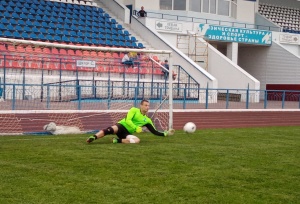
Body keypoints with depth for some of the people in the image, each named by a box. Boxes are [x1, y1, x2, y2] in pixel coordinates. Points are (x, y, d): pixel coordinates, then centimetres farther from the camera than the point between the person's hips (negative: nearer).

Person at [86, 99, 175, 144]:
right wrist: (136, 128, -22)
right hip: (121, 126, -4)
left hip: (127, 132, 4)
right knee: (110, 130, -39)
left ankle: (118, 140, -28)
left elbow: (155, 132, 16)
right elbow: (127, 120, -12)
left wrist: (166, 133, 7)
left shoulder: (147, 120, 15)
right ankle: (93, 137, -41)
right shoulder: (134, 110, 2)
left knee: (137, 140, -31)